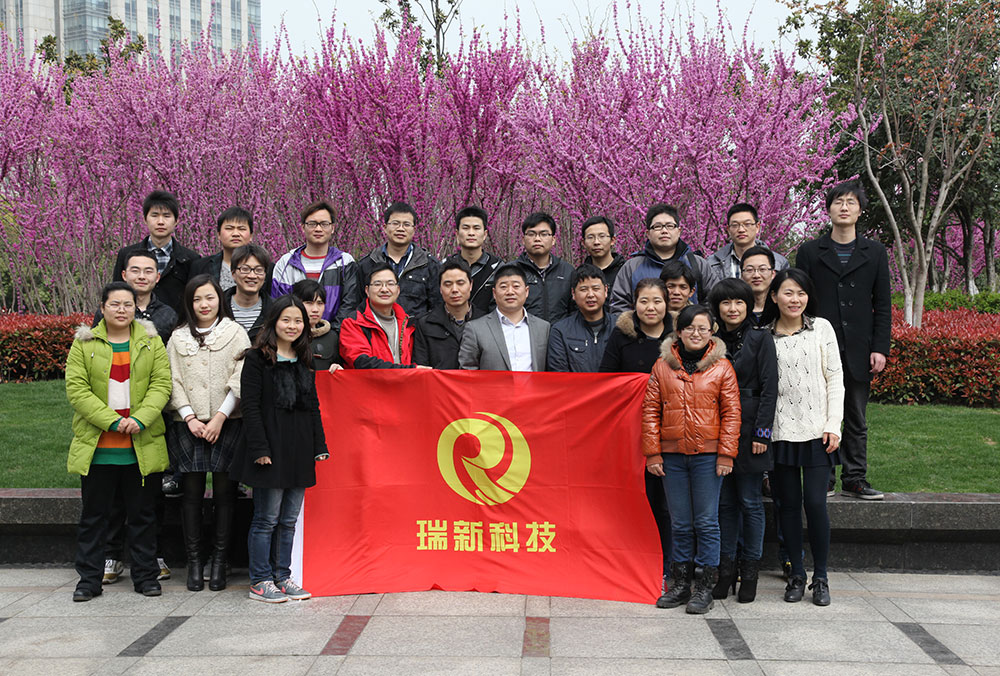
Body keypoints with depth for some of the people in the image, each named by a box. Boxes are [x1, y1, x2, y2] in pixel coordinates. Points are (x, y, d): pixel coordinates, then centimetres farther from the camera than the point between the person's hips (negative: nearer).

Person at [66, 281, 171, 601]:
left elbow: (161, 384, -1)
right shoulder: (84, 344, 4)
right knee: (93, 515, 7)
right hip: (97, 448, 0)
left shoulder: (151, 342, 7)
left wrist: (140, 419, -16)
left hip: (142, 447, 1)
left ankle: (145, 575, 18)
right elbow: (76, 389, -5)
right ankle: (89, 578, 17)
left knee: (143, 514, 8)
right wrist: (112, 421, -15)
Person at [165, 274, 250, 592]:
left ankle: (219, 562, 5)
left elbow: (240, 381, -1)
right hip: (188, 425, 2)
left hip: (227, 424, -1)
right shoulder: (178, 337, 13)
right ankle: (194, 561, 6)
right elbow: (173, 382, 7)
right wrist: (190, 417, -5)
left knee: (224, 492, -2)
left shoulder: (235, 332, 6)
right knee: (191, 492, 0)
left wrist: (220, 417, -8)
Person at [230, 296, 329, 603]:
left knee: (289, 520, 10)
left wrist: (319, 446, 11)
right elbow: (250, 406, -10)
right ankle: (260, 581, 8)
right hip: (271, 449, -6)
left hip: (299, 450, 6)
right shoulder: (257, 358, -5)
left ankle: (282, 577, 19)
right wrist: (259, 448, -16)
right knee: (266, 519, -1)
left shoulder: (304, 361, 15)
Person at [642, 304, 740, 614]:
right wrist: (652, 452, -1)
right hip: (672, 455, 2)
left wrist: (726, 455, -6)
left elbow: (731, 413, 0)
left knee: (706, 522, 2)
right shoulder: (662, 366, 5)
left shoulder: (721, 367, 1)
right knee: (680, 524, 10)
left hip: (707, 455, -2)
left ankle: (705, 588, 10)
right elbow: (650, 410, 5)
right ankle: (681, 585, 19)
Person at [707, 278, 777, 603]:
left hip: (749, 427, -4)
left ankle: (750, 570, 11)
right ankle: (726, 568, 15)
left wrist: (762, 431, -12)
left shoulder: (761, 338, -1)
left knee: (750, 501, 2)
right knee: (725, 501, 8)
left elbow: (769, 388, -5)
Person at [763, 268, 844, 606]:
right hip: (780, 432, 1)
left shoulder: (821, 328, 5)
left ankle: (820, 578, 8)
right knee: (789, 503, 5)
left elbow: (835, 378, 4)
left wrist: (833, 425, -3)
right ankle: (796, 575, 17)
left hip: (816, 431, -1)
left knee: (815, 503, -5)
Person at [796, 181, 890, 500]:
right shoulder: (810, 252, 6)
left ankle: (855, 478, 14)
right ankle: (822, 478, 9)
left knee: (857, 420, 7)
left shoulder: (875, 252, 10)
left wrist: (880, 348, -1)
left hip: (858, 351, 1)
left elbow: (883, 305, 8)